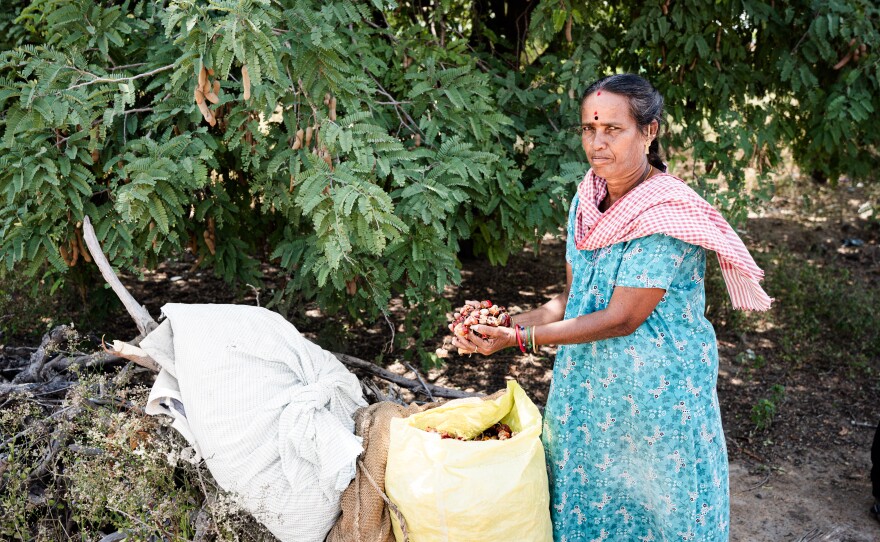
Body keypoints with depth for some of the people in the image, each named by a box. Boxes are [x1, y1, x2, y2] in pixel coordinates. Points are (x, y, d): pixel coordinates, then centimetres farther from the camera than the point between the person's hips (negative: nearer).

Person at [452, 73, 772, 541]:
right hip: (587, 384, 7)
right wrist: (508, 324, -9)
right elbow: (573, 297, 7)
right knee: (584, 495, 19)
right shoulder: (587, 199, 1)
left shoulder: (670, 214, -22)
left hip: (658, 393, -6)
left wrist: (519, 338, -23)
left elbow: (621, 319, -23)